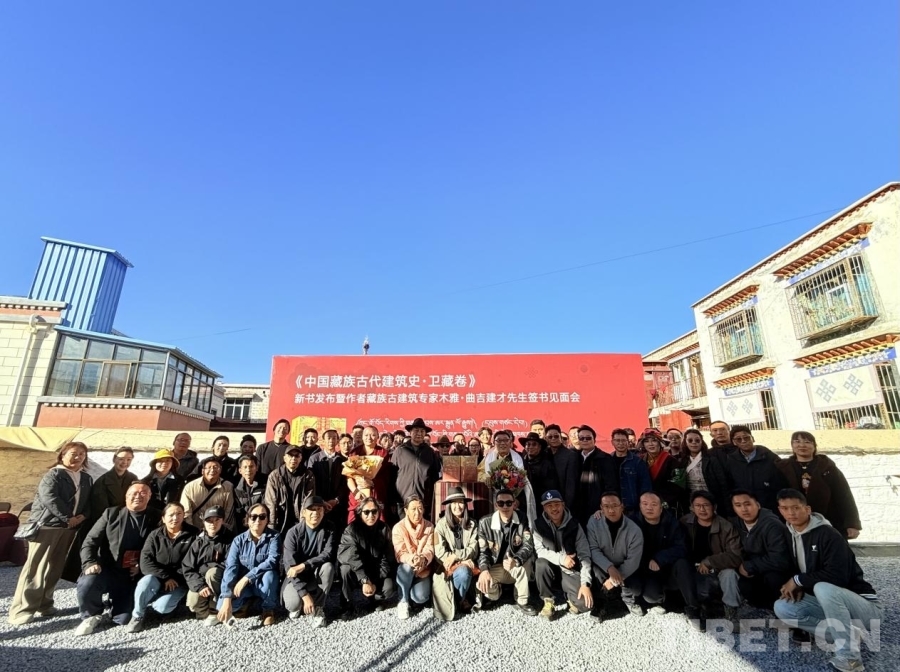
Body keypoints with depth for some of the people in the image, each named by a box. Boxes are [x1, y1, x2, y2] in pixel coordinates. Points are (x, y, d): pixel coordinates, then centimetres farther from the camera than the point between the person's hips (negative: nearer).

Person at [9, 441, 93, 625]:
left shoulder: (87, 479, 13)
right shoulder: (53, 475, -6)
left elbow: (90, 502, 12)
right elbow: (49, 498, -18)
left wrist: (82, 517, -7)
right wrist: (67, 518, -17)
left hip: (70, 529, 6)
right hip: (47, 525, -6)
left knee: (55, 568, 10)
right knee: (35, 568, -4)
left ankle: (44, 604, 20)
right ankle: (22, 611, 3)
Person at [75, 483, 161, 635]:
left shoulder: (156, 518, -1)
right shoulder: (111, 514, 0)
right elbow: (90, 541, 0)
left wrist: (142, 566, -11)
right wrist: (90, 563, -16)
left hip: (133, 575, 0)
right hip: (108, 570, 0)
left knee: (123, 619, -7)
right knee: (86, 585, -32)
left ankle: (117, 602, 31)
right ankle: (92, 615, 2)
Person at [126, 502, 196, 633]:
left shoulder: (192, 534, -7)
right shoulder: (155, 535, -1)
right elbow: (145, 562, -9)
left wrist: (175, 579, -17)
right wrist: (165, 577, -18)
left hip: (179, 581, -1)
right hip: (157, 577, 1)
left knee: (162, 607, -25)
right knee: (146, 582, -32)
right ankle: (137, 615, -4)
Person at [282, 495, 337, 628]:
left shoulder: (328, 530, -11)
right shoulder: (293, 532, -17)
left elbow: (329, 555, -22)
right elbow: (290, 566, -22)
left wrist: (303, 565, -34)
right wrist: (305, 595, -30)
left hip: (317, 575, 1)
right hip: (296, 577, -1)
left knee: (328, 566, -30)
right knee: (293, 604, -29)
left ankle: (317, 608, -12)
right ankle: (298, 606, 9)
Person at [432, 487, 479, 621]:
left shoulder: (471, 524, 3)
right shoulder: (442, 524, -5)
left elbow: (473, 550, -3)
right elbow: (440, 552, -9)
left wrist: (455, 555, -18)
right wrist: (462, 562, -16)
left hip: (465, 563, 1)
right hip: (447, 565, -1)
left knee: (463, 573, -33)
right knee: (462, 573, -32)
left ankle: (461, 599, 0)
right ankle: (462, 599, 2)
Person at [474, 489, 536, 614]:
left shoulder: (523, 521, -9)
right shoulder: (485, 522, -10)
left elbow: (528, 546, -20)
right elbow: (482, 550, -7)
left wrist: (516, 561, -40)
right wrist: (484, 570, -27)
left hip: (518, 569, 1)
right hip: (495, 568, 0)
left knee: (526, 559, -32)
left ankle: (522, 601, -11)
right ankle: (495, 589, 10)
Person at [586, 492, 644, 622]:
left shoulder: (634, 530, -17)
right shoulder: (594, 521, -17)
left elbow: (633, 561, -17)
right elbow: (593, 549, -16)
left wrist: (615, 580, -24)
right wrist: (609, 567, -32)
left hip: (624, 569, 1)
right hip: (603, 568, -1)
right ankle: (601, 604, -7)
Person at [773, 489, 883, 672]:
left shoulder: (828, 534, -19)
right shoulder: (789, 537, 4)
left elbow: (837, 576, -29)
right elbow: (795, 570, 13)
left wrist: (798, 580, -18)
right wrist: (796, 588, -9)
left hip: (866, 606, -7)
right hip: (828, 604, 7)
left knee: (823, 588, -37)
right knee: (781, 607, -12)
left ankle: (849, 656, -25)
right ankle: (851, 634, -7)